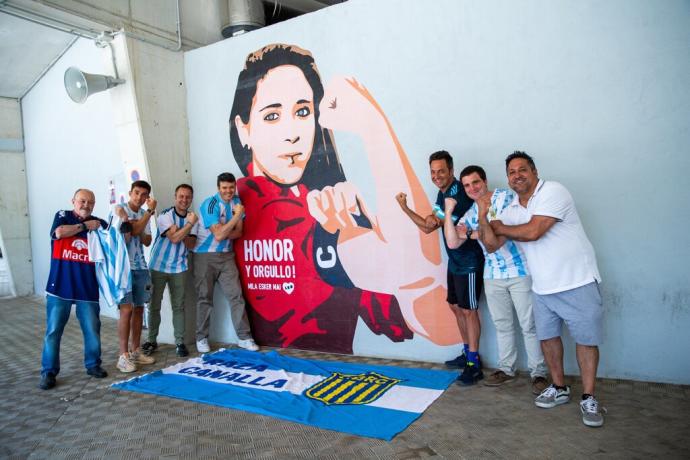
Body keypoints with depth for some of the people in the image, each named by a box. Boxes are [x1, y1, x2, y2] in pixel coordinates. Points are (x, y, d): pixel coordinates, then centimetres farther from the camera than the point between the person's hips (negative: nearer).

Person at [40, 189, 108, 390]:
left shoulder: (99, 223, 6)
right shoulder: (62, 216, 3)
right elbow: (60, 232, -17)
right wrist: (85, 225, -9)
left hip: (88, 287, 2)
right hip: (59, 286, -1)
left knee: (92, 329, 7)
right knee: (53, 330, 4)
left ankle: (93, 364, 23)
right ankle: (49, 372, 15)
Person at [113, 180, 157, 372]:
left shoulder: (144, 214, 14)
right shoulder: (120, 208, -3)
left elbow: (147, 241, 9)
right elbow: (134, 230, -16)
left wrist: (138, 231, -10)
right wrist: (150, 211, -12)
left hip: (140, 267, 6)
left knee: (139, 309, 9)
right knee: (127, 309, -11)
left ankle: (135, 351, 18)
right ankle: (123, 355, -5)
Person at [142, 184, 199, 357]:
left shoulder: (192, 217, 3)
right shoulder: (165, 215, -10)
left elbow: (192, 244, -3)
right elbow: (174, 238, -21)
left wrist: (180, 232, -18)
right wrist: (190, 224, -23)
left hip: (179, 268, 3)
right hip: (158, 266, -3)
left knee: (178, 306, 3)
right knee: (154, 305, 5)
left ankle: (179, 342, 9)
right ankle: (151, 340, 17)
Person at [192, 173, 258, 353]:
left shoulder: (236, 201, 1)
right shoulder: (210, 204, -17)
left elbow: (238, 232, 2)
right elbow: (218, 235, -24)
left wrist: (224, 234, -17)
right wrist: (237, 215, -25)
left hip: (226, 255, 5)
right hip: (205, 256, -4)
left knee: (236, 295, 0)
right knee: (204, 298, 3)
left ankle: (244, 337, 4)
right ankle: (201, 338, 16)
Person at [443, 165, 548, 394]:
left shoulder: (506, 196, -7)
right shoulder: (469, 214, 8)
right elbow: (453, 243, -5)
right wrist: (448, 212, -7)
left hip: (520, 271, -5)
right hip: (492, 275, 5)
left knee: (529, 325, 2)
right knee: (502, 324, 15)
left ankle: (538, 373, 16)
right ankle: (506, 369, 29)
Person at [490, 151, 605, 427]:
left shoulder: (552, 192, -14)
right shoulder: (511, 209, 8)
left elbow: (532, 231, -23)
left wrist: (500, 227, -8)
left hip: (577, 281, -6)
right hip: (542, 287, 7)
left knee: (585, 338, 2)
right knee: (547, 336, 12)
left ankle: (588, 399, 15)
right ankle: (559, 388, 30)